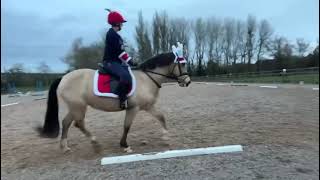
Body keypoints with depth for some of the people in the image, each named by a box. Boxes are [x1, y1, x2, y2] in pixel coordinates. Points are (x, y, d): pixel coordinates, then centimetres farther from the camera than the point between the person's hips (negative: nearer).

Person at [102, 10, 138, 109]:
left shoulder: (114, 34, 19)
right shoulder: (112, 34, -12)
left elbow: (120, 51, 18)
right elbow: (120, 52, -18)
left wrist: (129, 61, 12)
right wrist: (130, 61, -15)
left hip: (116, 61, 11)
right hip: (110, 62, -11)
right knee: (125, 75, -32)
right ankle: (122, 99, -23)